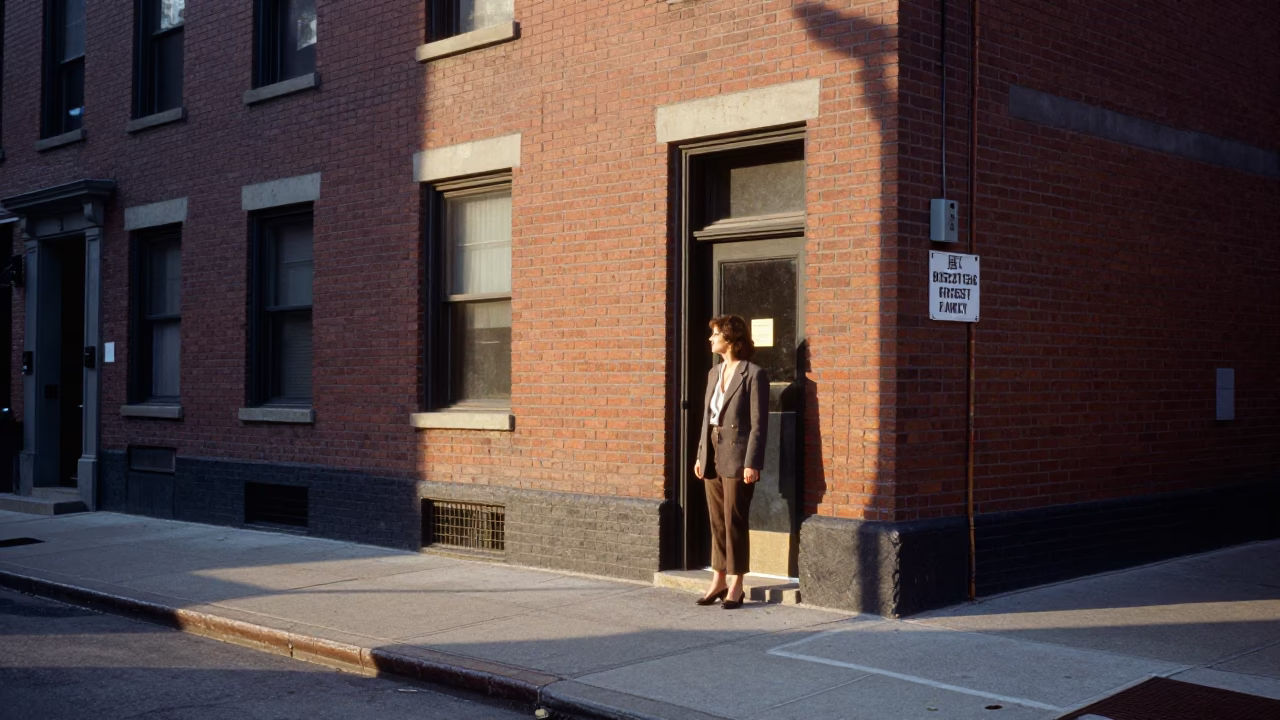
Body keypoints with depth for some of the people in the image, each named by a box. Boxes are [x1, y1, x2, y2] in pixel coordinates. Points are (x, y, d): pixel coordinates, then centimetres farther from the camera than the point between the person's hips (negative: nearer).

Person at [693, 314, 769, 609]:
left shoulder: (753, 374, -9)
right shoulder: (714, 373, 13)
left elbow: (759, 423, -12)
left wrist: (752, 463, -17)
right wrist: (700, 455, 13)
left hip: (736, 456, -7)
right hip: (713, 454, 7)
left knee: (734, 521, -2)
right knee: (717, 521, 11)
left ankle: (735, 585, 7)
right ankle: (718, 580, 19)